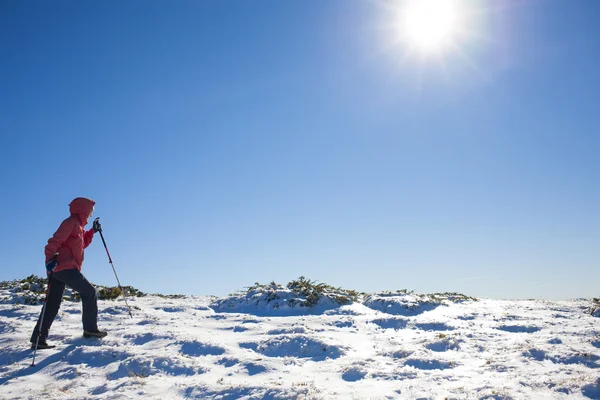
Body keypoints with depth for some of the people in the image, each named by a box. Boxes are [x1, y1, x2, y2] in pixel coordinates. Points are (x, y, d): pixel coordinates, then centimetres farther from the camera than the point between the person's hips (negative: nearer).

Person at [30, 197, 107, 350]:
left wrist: (92, 231, 28)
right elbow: (56, 240, -19)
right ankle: (90, 329, 6)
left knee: (52, 304, 6)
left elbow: (81, 244, 35)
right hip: (65, 267, -10)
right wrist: (50, 256, -31)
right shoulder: (72, 222, -7)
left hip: (58, 268, 10)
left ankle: (38, 339, 4)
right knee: (89, 292, 2)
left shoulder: (77, 226, 24)